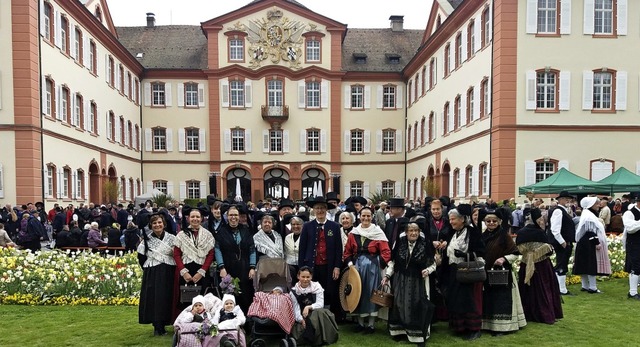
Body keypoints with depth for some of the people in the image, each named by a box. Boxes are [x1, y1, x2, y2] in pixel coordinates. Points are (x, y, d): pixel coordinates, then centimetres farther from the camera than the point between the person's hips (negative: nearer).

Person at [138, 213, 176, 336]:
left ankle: (161, 325, 15)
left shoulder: (171, 238, 2)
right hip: (152, 274, 0)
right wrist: (148, 268, 4)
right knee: (153, 297, -3)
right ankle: (157, 326, 8)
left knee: (166, 297, 1)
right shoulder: (146, 239, 4)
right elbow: (141, 257, 9)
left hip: (168, 274, 0)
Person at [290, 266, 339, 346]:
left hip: (317, 314, 0)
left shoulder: (316, 286, -1)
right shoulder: (294, 291, 0)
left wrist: (308, 307, -26)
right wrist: (301, 320, -28)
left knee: (319, 312, -35)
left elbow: (320, 304, -9)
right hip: (303, 318, 0)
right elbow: (295, 309, -9)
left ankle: (323, 338, -20)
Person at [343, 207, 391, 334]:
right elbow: (347, 251, 11)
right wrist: (349, 262, -4)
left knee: (371, 293, 3)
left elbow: (386, 252, -7)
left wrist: (380, 263, -18)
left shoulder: (378, 232, -4)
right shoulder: (353, 233, 5)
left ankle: (371, 324, 15)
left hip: (372, 266, -3)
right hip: (357, 265, 3)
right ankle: (360, 323, 23)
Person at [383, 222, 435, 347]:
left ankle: (419, 335, 7)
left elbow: (432, 264, 2)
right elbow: (392, 262, 4)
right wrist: (387, 275, -5)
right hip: (400, 280, 2)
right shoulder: (400, 244, -4)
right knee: (399, 305, 7)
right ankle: (399, 331, 22)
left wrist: (428, 270, -17)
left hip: (417, 282, -2)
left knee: (417, 306, -5)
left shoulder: (425, 246, -7)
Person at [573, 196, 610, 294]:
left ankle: (585, 286, 17)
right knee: (592, 265, -7)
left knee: (586, 266, 12)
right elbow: (590, 232, -22)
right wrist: (596, 243, -21)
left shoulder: (589, 214, 17)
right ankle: (592, 288, -3)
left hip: (586, 244, 11)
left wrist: (596, 242, 24)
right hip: (590, 245, -11)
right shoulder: (589, 216, -16)